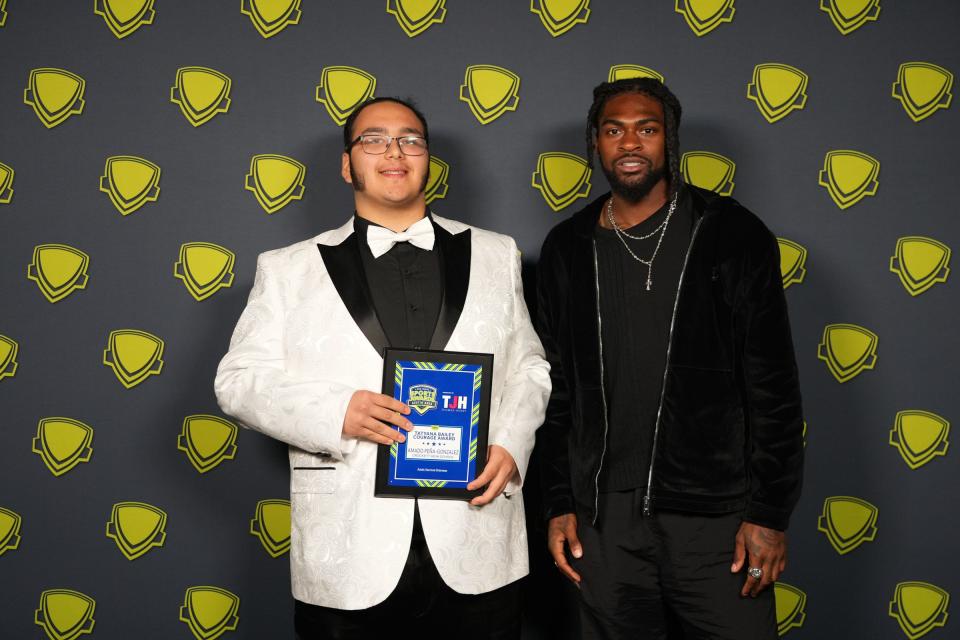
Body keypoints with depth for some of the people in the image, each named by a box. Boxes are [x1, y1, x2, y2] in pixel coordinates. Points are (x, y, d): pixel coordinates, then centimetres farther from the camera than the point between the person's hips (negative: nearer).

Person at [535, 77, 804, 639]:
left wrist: (769, 512, -7)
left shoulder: (732, 235, -2)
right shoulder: (567, 250, 7)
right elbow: (556, 387, 11)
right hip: (604, 521, 3)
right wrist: (559, 504, 7)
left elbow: (773, 386, -3)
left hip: (715, 518, -2)